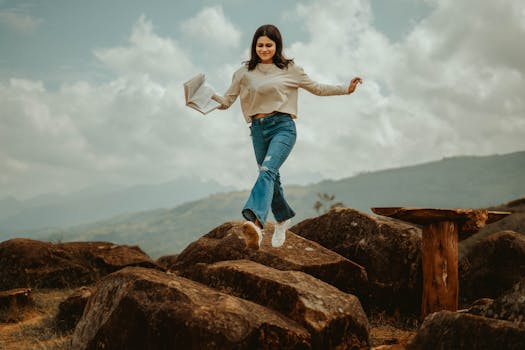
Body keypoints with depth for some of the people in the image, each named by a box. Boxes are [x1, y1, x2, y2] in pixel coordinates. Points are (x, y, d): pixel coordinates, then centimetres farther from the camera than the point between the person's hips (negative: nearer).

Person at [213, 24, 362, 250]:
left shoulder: (289, 69, 7)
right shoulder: (245, 72, 10)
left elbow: (317, 88, 16)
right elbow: (227, 100, 8)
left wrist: (346, 89, 8)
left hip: (283, 126, -3)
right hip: (258, 129, 3)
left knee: (267, 170, -25)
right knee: (271, 178, 12)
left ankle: (255, 222, -45)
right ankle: (283, 219, 38)